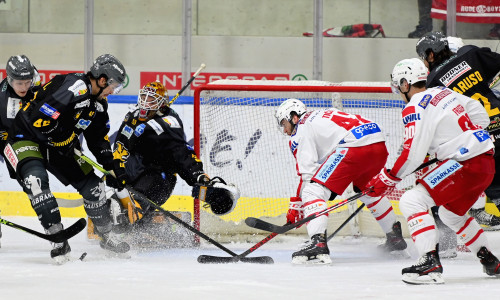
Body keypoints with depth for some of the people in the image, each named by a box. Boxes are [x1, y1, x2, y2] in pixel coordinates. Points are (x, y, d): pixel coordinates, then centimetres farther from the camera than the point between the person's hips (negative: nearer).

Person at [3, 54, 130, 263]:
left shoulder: (98, 103, 3)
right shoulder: (74, 87, -29)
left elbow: (99, 140, 14)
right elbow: (39, 119, -35)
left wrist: (113, 167, 8)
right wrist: (60, 137, -23)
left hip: (59, 146, 9)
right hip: (26, 138, -9)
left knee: (91, 184, 4)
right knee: (35, 179, -32)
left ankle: (106, 237, 23)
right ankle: (58, 241, -29)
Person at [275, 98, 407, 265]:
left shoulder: (300, 131, 8)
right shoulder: (321, 115, 33)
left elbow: (308, 172, -1)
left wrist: (296, 206, 2)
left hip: (355, 146, -9)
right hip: (380, 145, 9)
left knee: (313, 190, -7)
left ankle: (318, 243, -25)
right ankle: (395, 238, 44)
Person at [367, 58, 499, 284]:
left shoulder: (415, 108, -11)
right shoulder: (443, 93, 15)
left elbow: (412, 155, -16)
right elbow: (479, 115, 24)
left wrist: (386, 180, -8)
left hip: (466, 165, -9)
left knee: (411, 201, -13)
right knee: (451, 213, 30)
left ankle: (431, 265, -23)